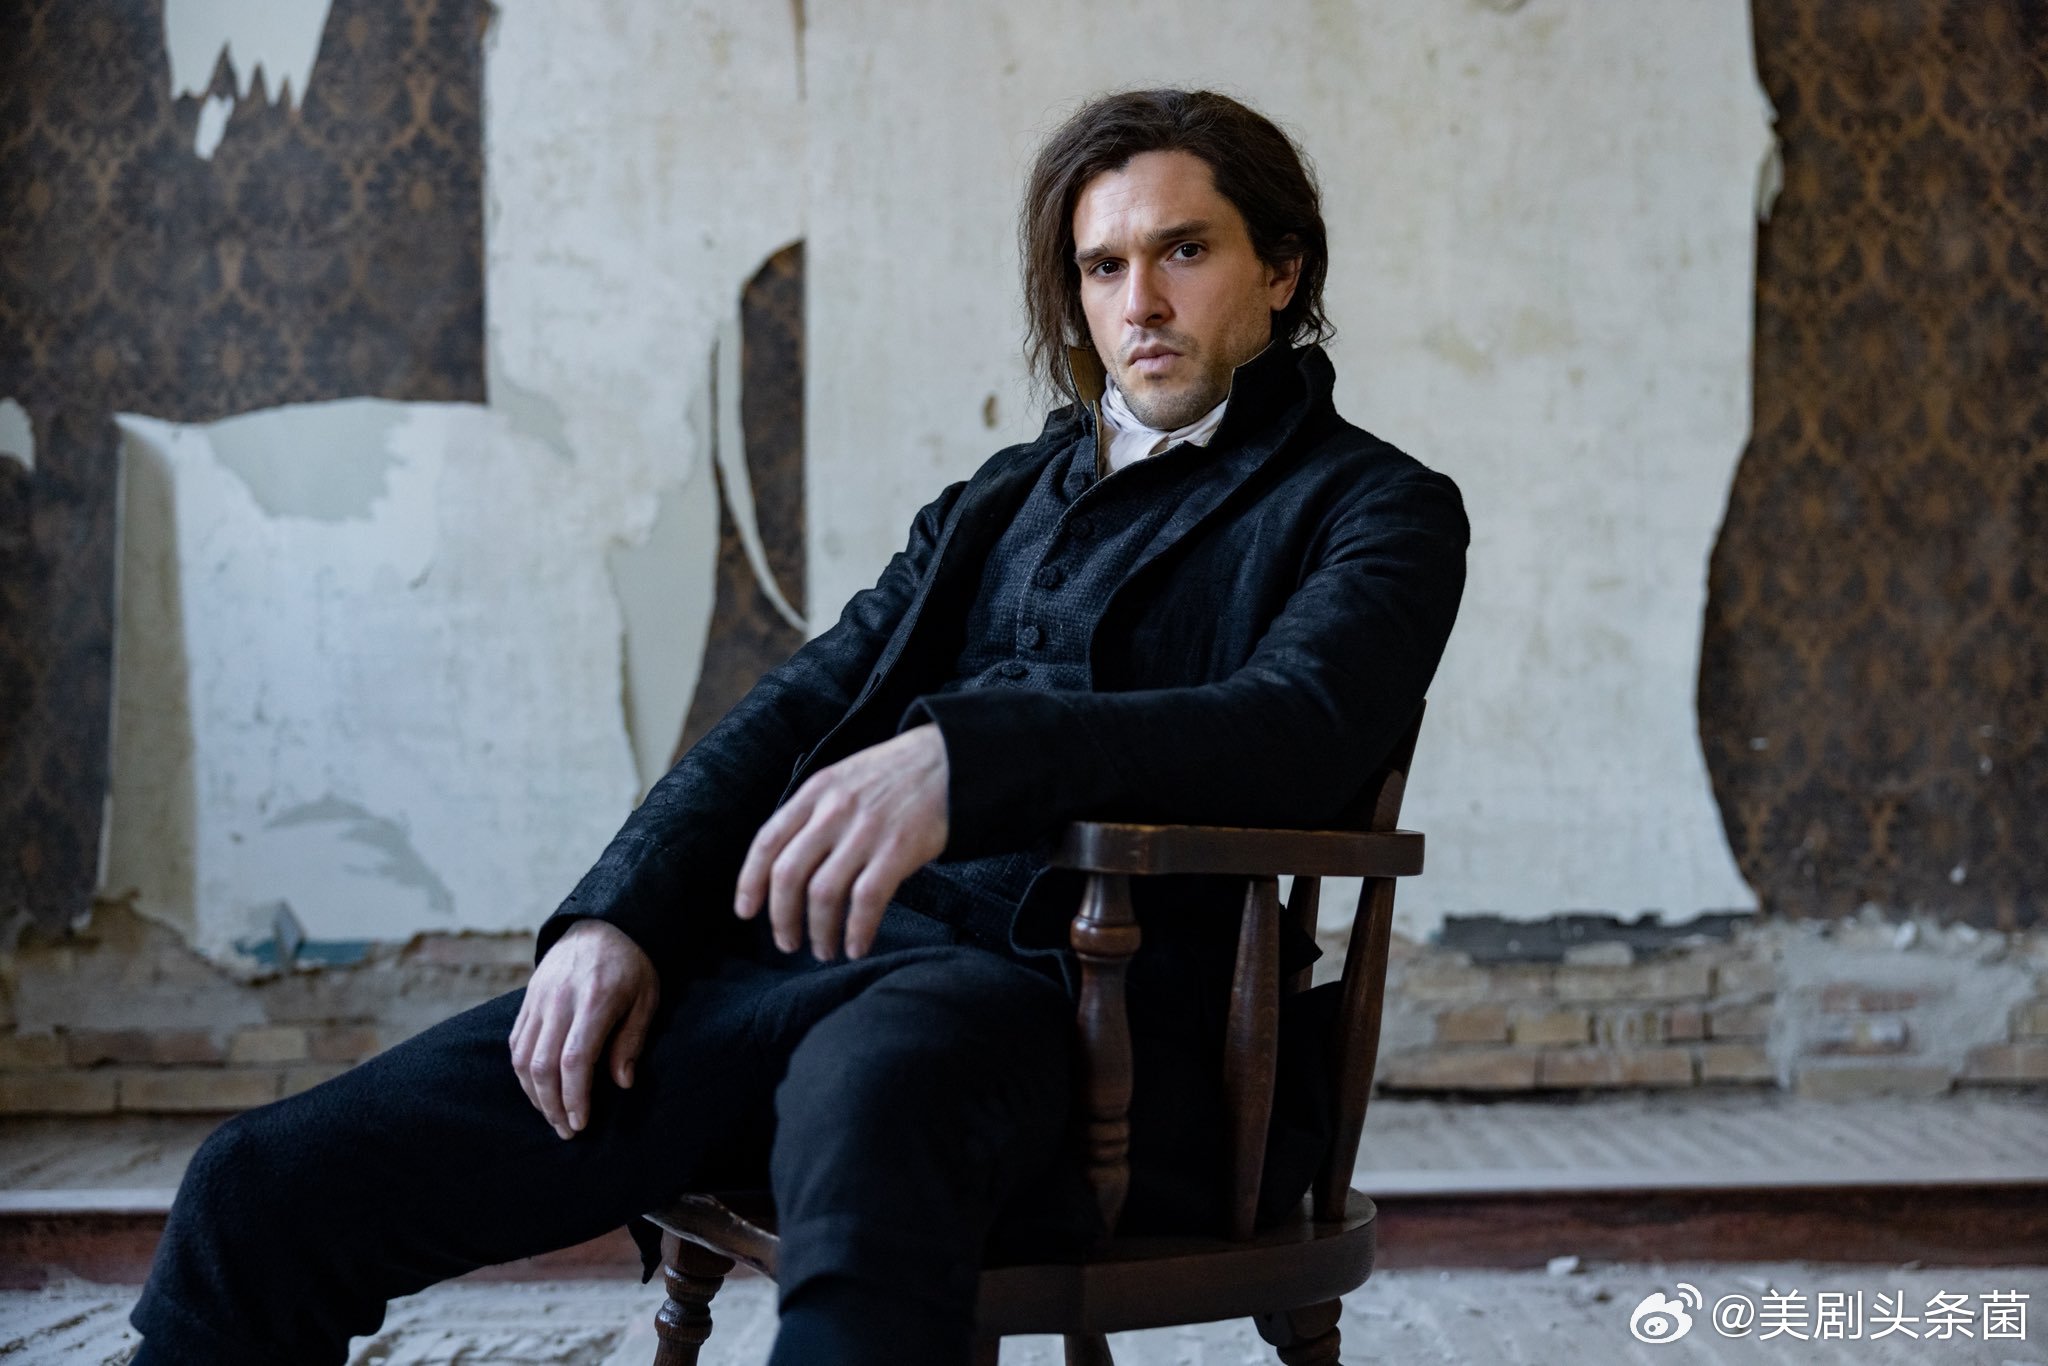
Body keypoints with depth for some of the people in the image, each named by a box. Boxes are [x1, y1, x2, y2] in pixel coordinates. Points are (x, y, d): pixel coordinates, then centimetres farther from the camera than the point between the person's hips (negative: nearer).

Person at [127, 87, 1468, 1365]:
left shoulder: (1375, 507, 10)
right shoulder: (1006, 496, 27)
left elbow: (1300, 728, -12)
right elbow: (799, 709, 19)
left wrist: (959, 757, -28)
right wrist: (615, 917, 0)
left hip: (1063, 987, -5)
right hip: (811, 943, 6)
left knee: (865, 1093, -44)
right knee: (267, 1186, -8)